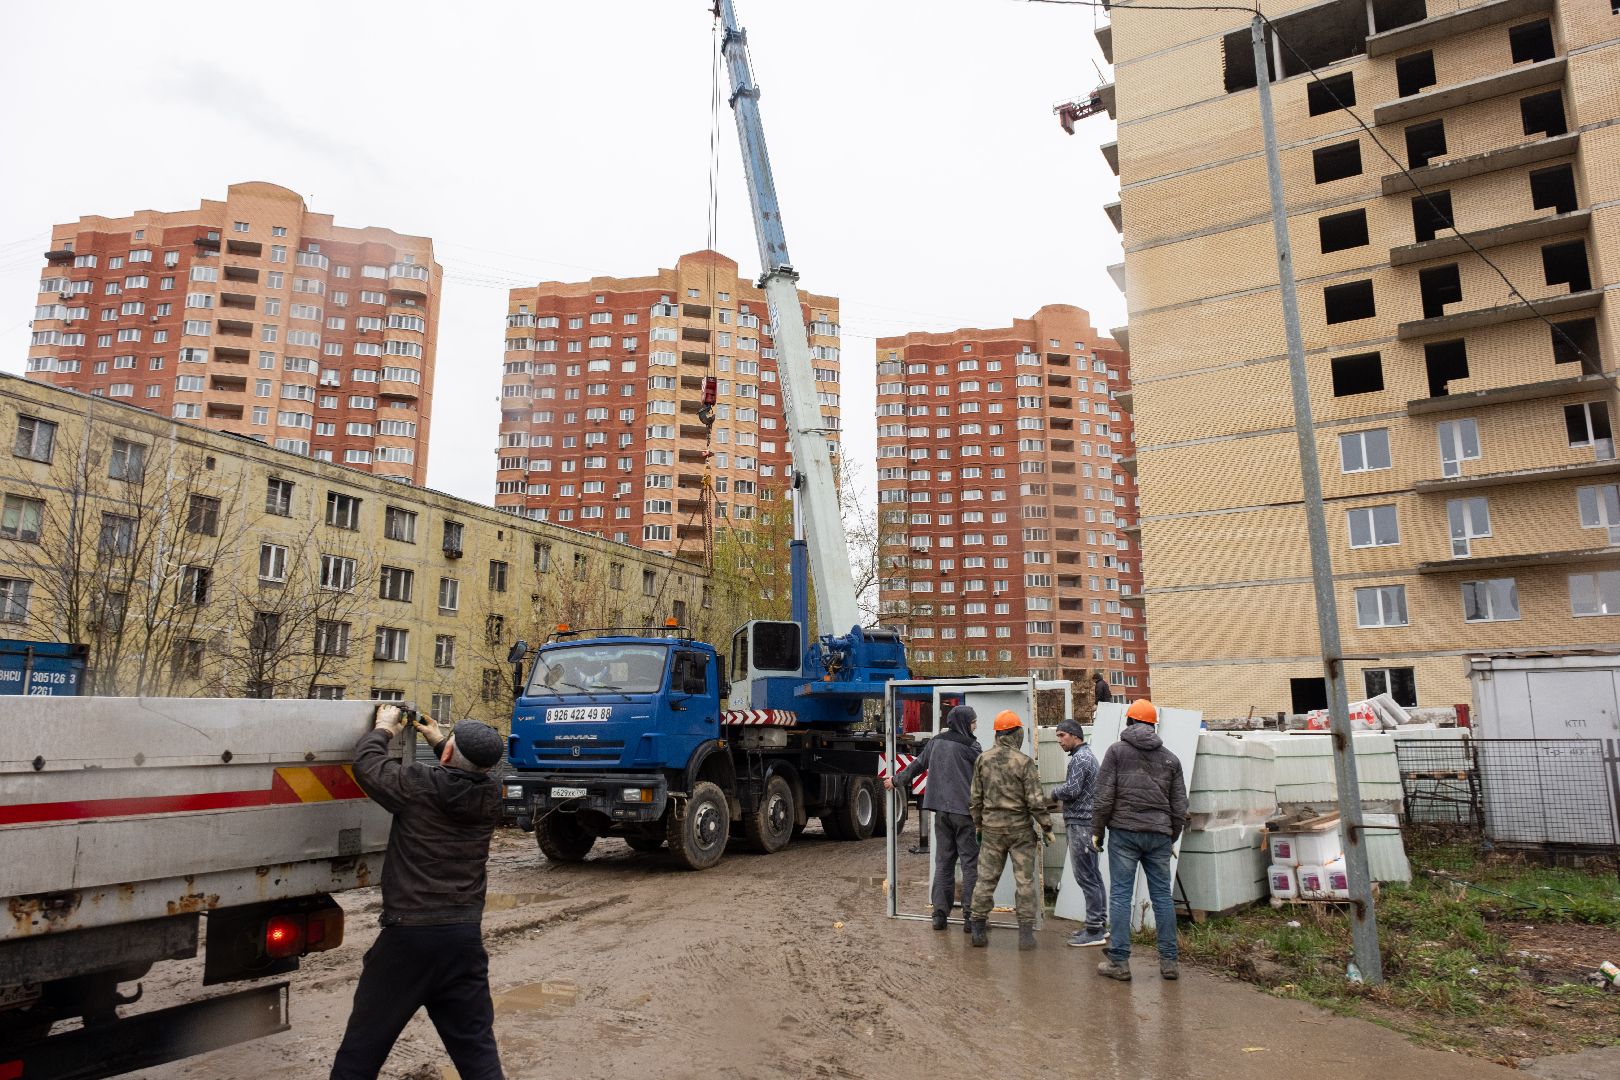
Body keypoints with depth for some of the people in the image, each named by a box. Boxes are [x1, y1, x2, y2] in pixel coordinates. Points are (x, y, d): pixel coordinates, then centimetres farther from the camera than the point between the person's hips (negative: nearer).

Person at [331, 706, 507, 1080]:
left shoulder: (420, 785, -15)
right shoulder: (491, 795, -3)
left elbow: (365, 762, 1)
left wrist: (383, 728, 18)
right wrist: (437, 739, 29)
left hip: (409, 935, -3)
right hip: (465, 937, 4)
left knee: (363, 1047, 14)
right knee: (478, 1048, 11)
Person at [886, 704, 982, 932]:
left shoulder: (935, 742, 9)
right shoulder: (969, 746, -8)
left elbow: (916, 765, 18)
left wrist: (896, 781, 32)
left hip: (941, 811, 5)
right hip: (965, 811, -5)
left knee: (943, 862, 11)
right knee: (970, 863, 2)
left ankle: (940, 913, 10)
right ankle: (970, 915, 1)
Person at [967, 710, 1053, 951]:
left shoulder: (983, 759, 1)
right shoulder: (1024, 762, -12)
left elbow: (976, 796, 7)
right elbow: (1035, 800, -12)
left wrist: (978, 823, 18)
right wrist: (1047, 827, -1)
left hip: (991, 828, 3)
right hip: (1020, 828, -3)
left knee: (986, 877, 10)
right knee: (1025, 880, 5)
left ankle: (978, 927, 14)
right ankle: (1026, 931, 7)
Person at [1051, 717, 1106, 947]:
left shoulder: (1079, 758, -14)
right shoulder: (1088, 755, 19)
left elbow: (1071, 790, -21)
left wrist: (1055, 792, -3)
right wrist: (1064, 799, 11)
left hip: (1081, 824, -11)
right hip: (1087, 822, 11)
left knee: (1086, 876, -7)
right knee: (1093, 875, 14)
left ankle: (1093, 931, -5)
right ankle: (1099, 923, 21)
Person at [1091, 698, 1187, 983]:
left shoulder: (1117, 751, 0)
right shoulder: (1170, 758, 12)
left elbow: (1104, 795, -6)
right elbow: (1179, 805, 13)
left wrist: (1097, 830, 3)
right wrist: (1172, 838, 22)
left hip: (1124, 831, -3)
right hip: (1159, 834, 3)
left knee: (1120, 895, 0)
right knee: (1162, 895, 9)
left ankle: (1119, 961, 1)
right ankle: (1169, 960, 13)